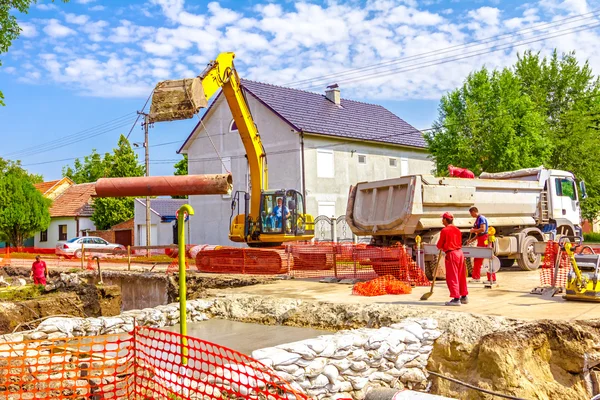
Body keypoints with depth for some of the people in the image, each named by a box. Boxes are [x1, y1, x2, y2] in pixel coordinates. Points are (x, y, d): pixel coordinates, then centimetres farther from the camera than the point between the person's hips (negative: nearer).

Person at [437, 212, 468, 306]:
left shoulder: (444, 230, -10)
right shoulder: (457, 230, 10)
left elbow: (439, 245, -6)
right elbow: (460, 242, 15)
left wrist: (442, 247, 16)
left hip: (451, 254, -7)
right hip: (460, 252, 7)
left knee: (452, 277, -3)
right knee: (461, 276, 14)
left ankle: (456, 298, -6)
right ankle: (464, 297, 22)